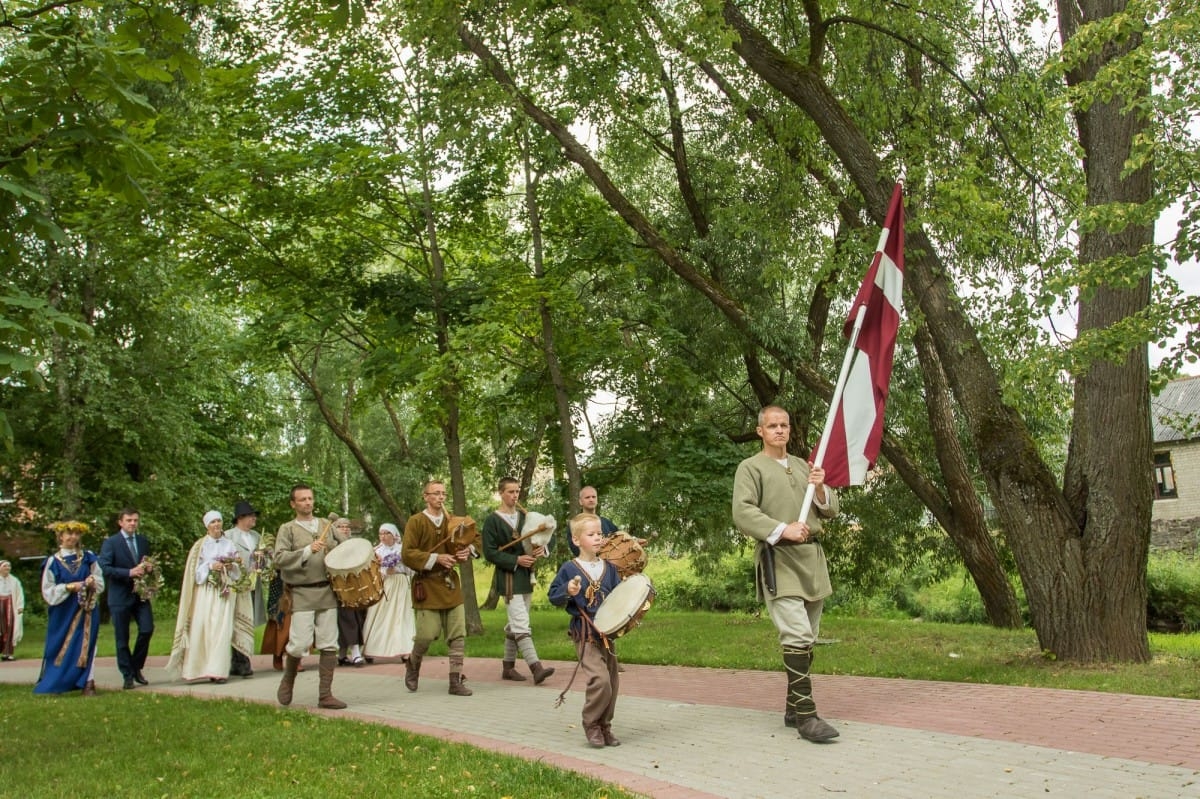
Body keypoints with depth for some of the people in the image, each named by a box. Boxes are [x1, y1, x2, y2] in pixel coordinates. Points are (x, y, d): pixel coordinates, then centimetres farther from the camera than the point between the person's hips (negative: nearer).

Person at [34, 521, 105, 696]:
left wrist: (92, 581, -15)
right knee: (61, 646, 5)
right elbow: (48, 591, -2)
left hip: (86, 610, 0)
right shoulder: (53, 561, 0)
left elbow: (100, 582, 7)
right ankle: (56, 682, 17)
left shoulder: (89, 558, 5)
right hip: (63, 613, 0)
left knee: (85, 644, -4)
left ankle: (88, 682, -6)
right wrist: (69, 587, -16)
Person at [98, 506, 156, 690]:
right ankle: (128, 675, 14)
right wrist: (129, 573, -22)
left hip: (141, 594, 4)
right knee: (122, 638, 3)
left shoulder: (143, 541, 12)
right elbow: (104, 568, -13)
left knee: (147, 629, -7)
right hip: (120, 596, -4)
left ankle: (136, 668, 13)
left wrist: (149, 568, 0)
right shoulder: (110, 542, -4)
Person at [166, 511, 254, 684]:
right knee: (203, 629, -5)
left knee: (222, 630, -7)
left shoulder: (229, 545, 11)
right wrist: (210, 566, -14)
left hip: (225, 592, 1)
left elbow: (237, 571, 13)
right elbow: (195, 571, 1)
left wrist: (231, 566, -7)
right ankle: (202, 668, 6)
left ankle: (218, 670, -8)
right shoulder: (200, 545, 5)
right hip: (205, 593, -1)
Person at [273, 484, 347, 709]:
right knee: (300, 644, -9)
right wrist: (307, 551, -20)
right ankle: (288, 680, 21)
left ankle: (325, 694, 8)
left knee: (329, 645, 2)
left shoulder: (326, 525, 14)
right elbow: (279, 559, -10)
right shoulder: (288, 529, 2)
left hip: (328, 591, 4)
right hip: (302, 593, -4)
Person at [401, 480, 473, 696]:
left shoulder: (451, 521, 12)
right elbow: (407, 554, -10)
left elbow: (460, 545, 20)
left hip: (451, 585, 5)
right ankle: (413, 666, 25)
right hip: (428, 586, -5)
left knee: (458, 634, 1)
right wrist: (435, 559, -20)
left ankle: (456, 681, 8)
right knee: (428, 634, -5)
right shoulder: (416, 522, -4)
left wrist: (465, 553, -4)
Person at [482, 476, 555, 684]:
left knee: (514, 625, 13)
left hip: (526, 576, 7)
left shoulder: (524, 516, 11)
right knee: (521, 625, -13)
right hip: (508, 577, -6)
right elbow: (489, 552, -10)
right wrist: (516, 560, -19)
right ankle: (536, 668, -19)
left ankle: (508, 667, 22)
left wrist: (541, 549, -7)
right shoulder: (492, 520, -5)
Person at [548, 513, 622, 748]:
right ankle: (591, 725, 4)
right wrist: (568, 592, -23)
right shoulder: (569, 569, -6)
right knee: (600, 678, -18)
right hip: (585, 633, -6)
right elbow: (554, 596, -4)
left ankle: (604, 727, 27)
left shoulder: (609, 567, 8)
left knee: (612, 681, 9)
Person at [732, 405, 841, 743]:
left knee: (808, 638, 10)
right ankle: (806, 716, -14)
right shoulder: (750, 467, 2)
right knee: (797, 636, -16)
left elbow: (830, 511, 19)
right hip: (778, 559, -7)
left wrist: (820, 489, -2)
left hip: (812, 557, 7)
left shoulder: (803, 466, 20)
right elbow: (742, 512, -11)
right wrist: (783, 530, -20)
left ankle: (793, 708, 20)